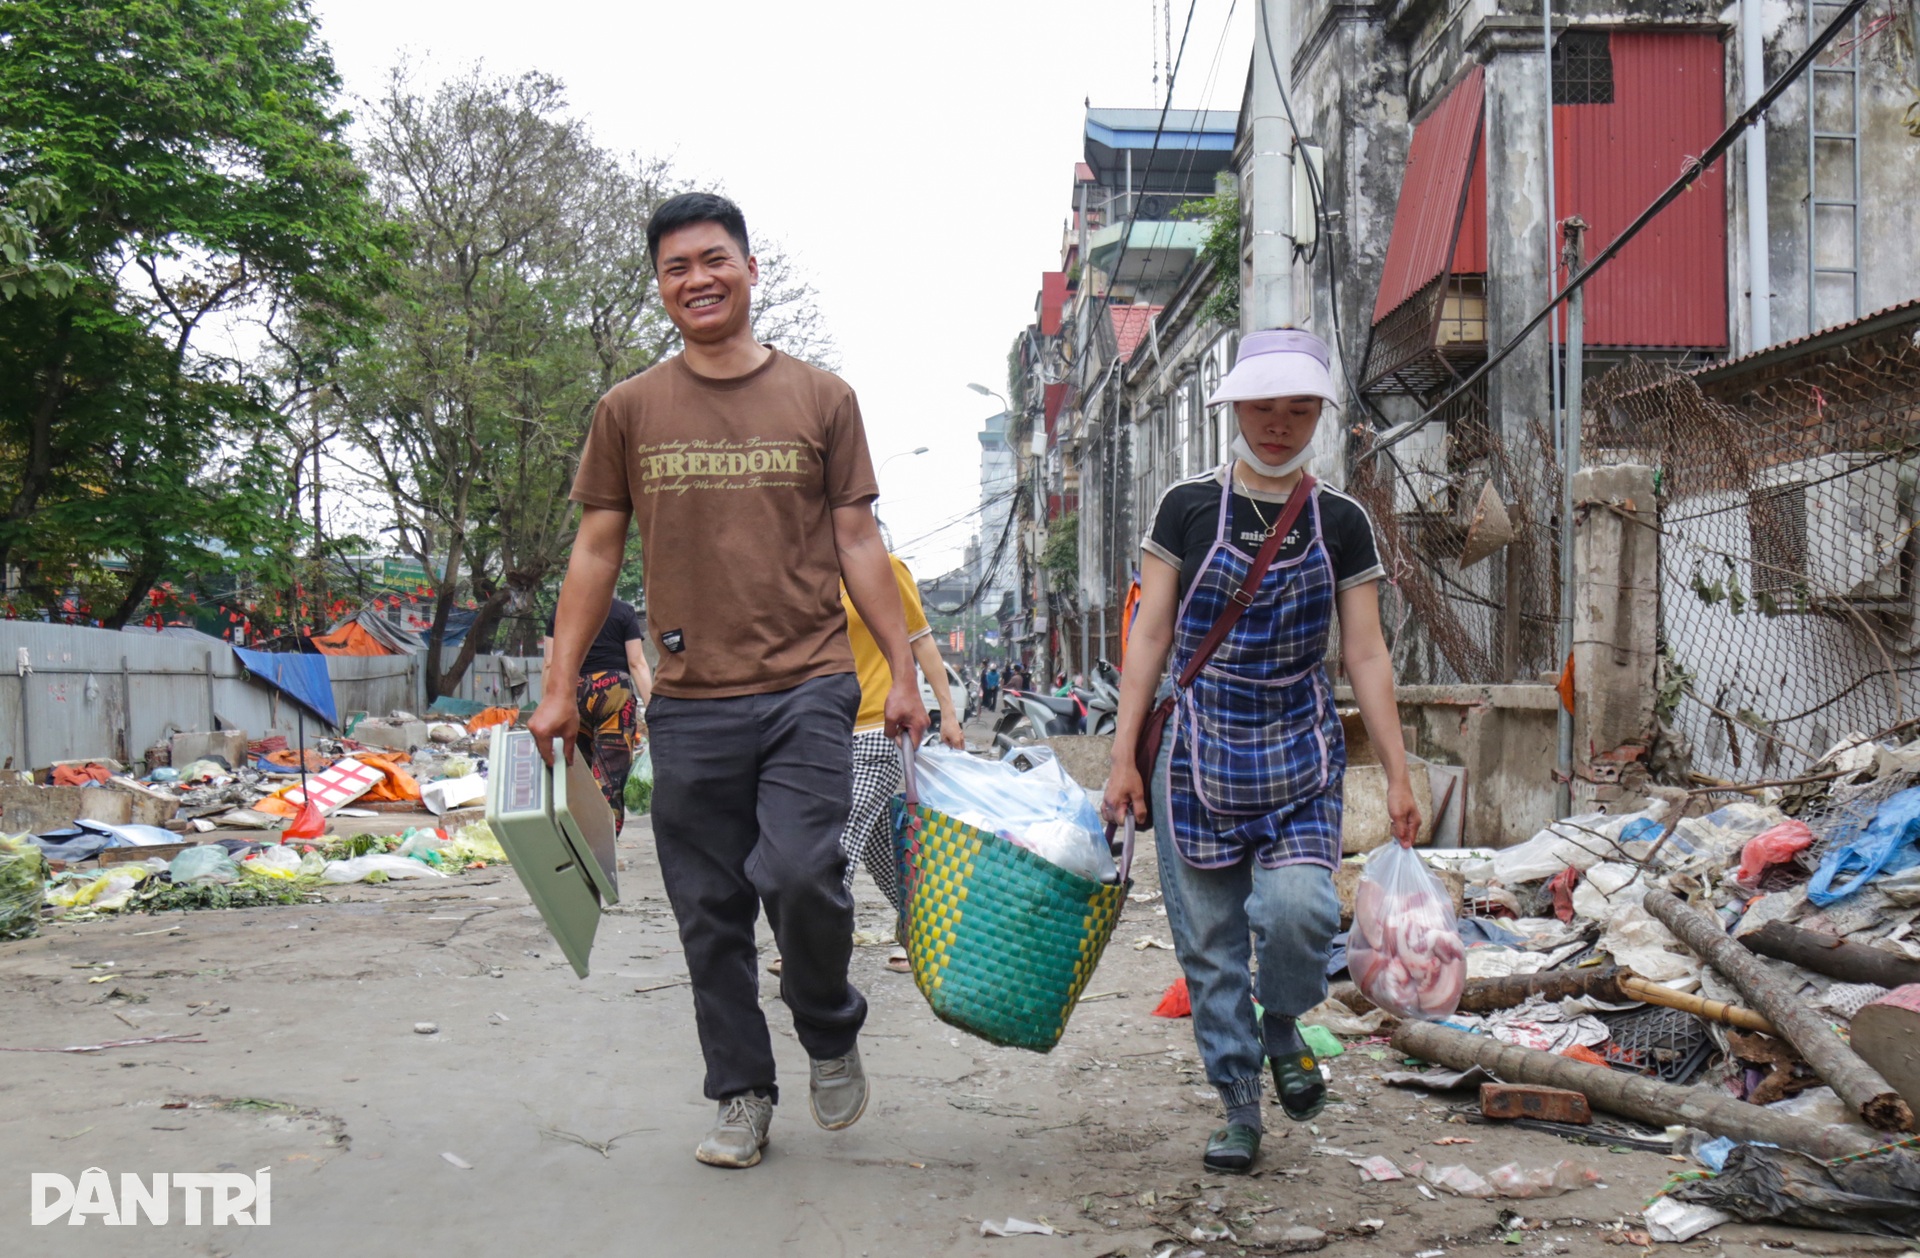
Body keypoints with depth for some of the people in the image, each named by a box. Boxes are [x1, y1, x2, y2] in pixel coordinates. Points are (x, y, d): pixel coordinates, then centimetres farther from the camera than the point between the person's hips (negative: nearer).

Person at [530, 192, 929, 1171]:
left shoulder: (821, 399, 7)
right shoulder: (628, 411, 9)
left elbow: (857, 542, 9)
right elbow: (595, 551, 11)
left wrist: (903, 669, 4)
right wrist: (558, 686, 6)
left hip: (807, 688, -1)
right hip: (689, 702, 2)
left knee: (800, 875, -17)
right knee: (711, 914, 5)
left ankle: (831, 1034, 13)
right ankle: (741, 1097, 20)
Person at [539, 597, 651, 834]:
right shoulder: (624, 612, 2)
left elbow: (550, 665, 5)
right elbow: (637, 663, -3)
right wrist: (651, 707, -4)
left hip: (572, 695, 3)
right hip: (614, 692, -2)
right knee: (611, 777, -4)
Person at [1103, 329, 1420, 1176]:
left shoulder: (1340, 523, 5)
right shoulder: (1188, 508, 1)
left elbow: (1366, 655, 6)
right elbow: (1150, 637, 2)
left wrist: (1397, 775, 2)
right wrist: (1124, 757, -3)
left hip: (1300, 753, 0)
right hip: (1199, 749, 0)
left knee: (1298, 908, -19)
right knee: (1209, 940, 1)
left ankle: (1283, 1032, 12)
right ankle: (1239, 1109, 16)